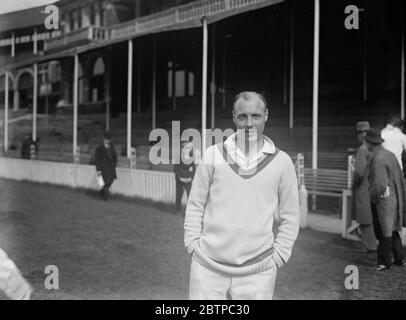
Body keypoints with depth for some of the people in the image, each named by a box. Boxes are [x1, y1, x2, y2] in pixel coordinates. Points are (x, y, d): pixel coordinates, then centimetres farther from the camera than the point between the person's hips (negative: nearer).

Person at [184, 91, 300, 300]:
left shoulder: (281, 162, 2)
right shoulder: (213, 155, 2)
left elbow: (290, 217, 8)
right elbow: (195, 205, 8)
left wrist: (277, 255, 2)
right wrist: (193, 244, 1)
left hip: (257, 272, 0)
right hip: (208, 267, 0)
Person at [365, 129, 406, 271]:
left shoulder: (378, 159, -21)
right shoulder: (390, 154, 8)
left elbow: (380, 184, -26)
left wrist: (372, 196, -11)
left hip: (383, 199, -9)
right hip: (394, 198, 9)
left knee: (383, 232, 1)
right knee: (392, 229, 19)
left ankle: (384, 262, 10)